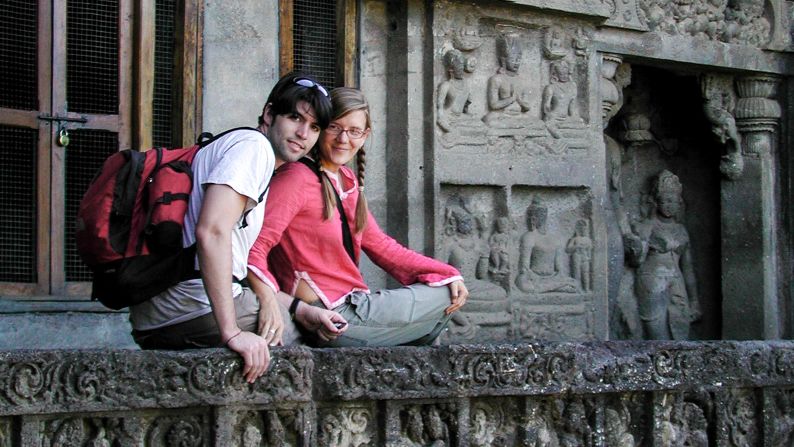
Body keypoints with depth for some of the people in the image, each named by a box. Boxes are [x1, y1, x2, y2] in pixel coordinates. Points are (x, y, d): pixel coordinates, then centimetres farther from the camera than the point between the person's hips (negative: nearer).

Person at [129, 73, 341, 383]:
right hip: (197, 309, -10)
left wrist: (300, 310, 10)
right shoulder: (254, 145, -6)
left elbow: (242, 270, 22)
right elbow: (212, 232, -23)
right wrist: (233, 332, -26)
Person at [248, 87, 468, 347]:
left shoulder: (347, 181, 14)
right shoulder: (298, 177, -13)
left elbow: (380, 245, 15)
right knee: (443, 296, -1)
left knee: (451, 292, 18)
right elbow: (254, 246, -22)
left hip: (352, 304, 9)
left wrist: (447, 275, 4)